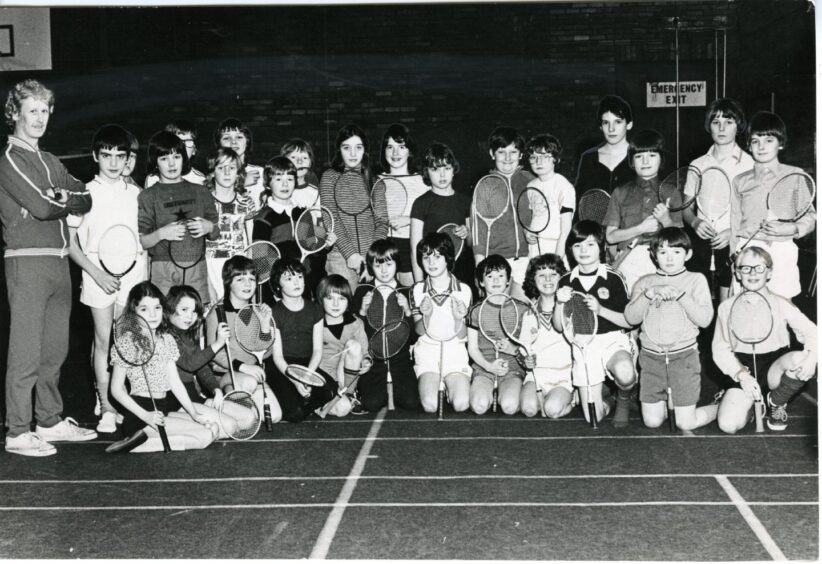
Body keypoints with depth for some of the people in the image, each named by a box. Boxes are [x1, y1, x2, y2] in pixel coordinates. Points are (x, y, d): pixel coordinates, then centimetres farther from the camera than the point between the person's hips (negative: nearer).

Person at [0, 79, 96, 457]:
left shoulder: (49, 161, 20)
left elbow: (85, 201, 11)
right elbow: (42, 207, -17)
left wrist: (58, 197, -7)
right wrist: (68, 202, 1)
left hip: (59, 262, 8)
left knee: (54, 351, 13)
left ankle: (50, 422, 23)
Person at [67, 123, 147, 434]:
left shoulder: (135, 193, 8)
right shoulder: (86, 193, 1)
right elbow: (71, 242, 0)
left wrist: (144, 275, 4)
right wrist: (97, 274, -10)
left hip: (132, 271, 2)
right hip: (98, 273, -2)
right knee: (103, 339, -1)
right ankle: (106, 407, 5)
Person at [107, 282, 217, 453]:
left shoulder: (167, 340, 9)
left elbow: (175, 382, 9)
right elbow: (116, 389, -10)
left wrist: (194, 414, 2)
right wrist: (145, 415, -20)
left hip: (162, 410, 8)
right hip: (139, 415, -8)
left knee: (212, 428, -3)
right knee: (205, 435, -16)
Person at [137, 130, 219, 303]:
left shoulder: (200, 192, 13)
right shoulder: (148, 196, 6)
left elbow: (216, 234, 16)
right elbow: (141, 242, 1)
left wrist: (209, 227, -5)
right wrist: (161, 233, -16)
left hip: (197, 269, 2)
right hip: (163, 270, -2)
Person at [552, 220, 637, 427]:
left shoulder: (613, 278, -5)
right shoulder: (566, 282, 3)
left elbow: (629, 322, -5)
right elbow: (558, 326, 4)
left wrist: (600, 310, -18)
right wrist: (560, 303, -14)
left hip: (612, 339, -2)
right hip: (582, 346, 2)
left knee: (625, 374, -37)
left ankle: (624, 398, 0)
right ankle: (605, 404, 35)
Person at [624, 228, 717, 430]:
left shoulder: (696, 279, 3)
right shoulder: (645, 282, 8)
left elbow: (705, 319, -9)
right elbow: (631, 318, -4)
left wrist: (680, 295, -19)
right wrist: (649, 294, -18)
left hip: (684, 356, -2)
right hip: (651, 357, 3)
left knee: (685, 423, -2)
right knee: (652, 421, 2)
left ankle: (721, 407, 27)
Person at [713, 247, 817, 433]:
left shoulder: (781, 304, -1)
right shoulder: (727, 307, -1)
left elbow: (811, 332, -8)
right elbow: (720, 349, -1)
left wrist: (811, 357, -29)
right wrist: (741, 375, -16)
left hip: (775, 368, 1)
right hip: (744, 370, -1)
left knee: (800, 360, -34)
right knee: (728, 425, -25)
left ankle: (776, 402, -3)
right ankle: (748, 402, 13)